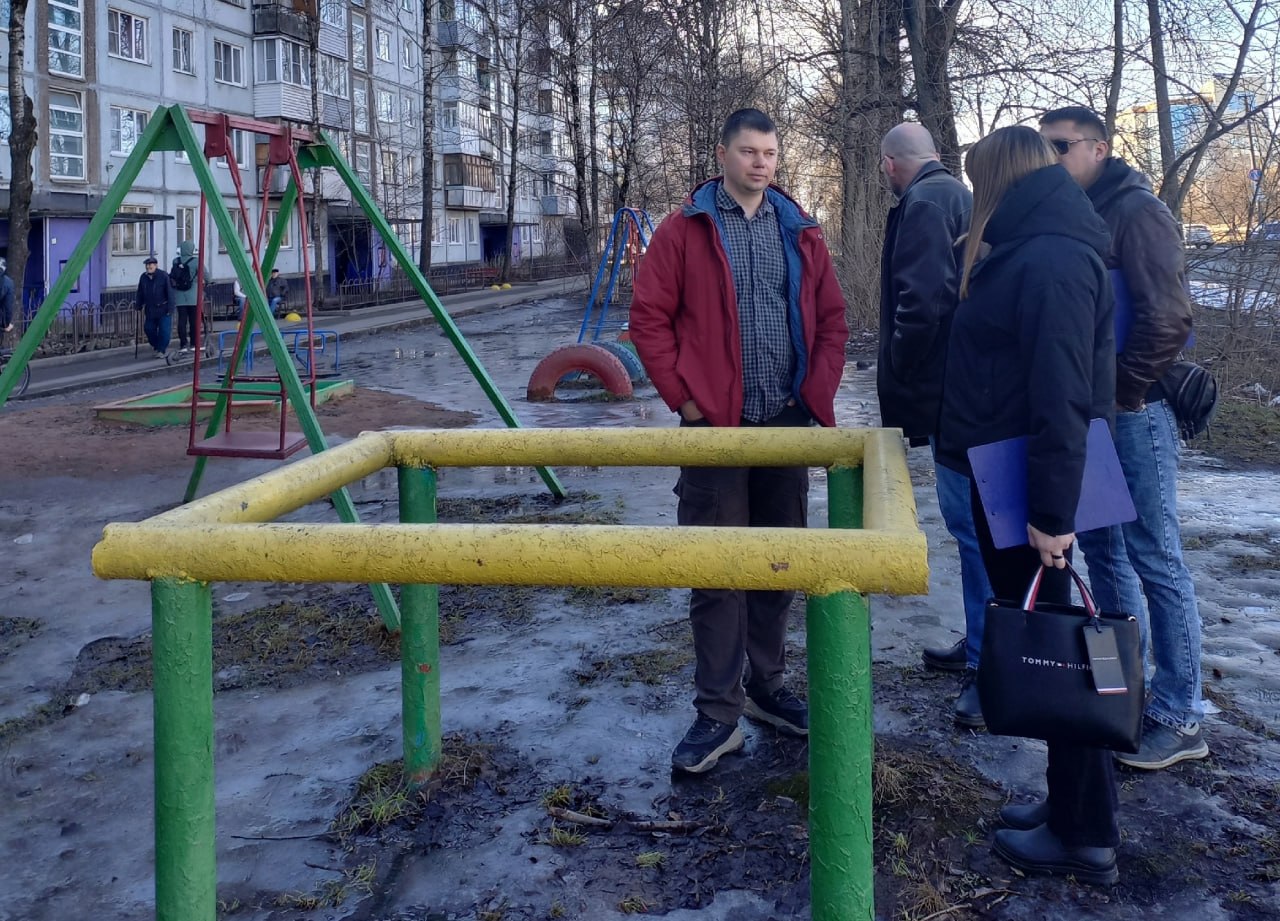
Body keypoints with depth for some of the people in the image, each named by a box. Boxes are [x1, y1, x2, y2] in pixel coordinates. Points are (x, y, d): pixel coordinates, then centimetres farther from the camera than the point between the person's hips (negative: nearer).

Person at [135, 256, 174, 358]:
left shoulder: (163, 276, -10)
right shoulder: (143, 277, 5)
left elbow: (169, 293, -11)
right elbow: (140, 293, 15)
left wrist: (170, 308, -14)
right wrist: (138, 304, 10)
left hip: (163, 309, -5)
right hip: (150, 310, 5)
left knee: (164, 330, -6)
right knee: (149, 329, 8)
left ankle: (162, 350, 8)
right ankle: (157, 346, 28)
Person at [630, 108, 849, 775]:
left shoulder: (799, 232, 10)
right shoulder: (686, 230, -1)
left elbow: (831, 319, 12)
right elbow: (649, 317, -4)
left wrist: (819, 393, 1)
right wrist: (684, 396, -9)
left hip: (788, 423, 4)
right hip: (716, 425, -4)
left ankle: (766, 688, 29)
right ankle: (718, 713, 8)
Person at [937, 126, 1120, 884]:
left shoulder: (1049, 260, -19)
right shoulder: (1035, 252, 14)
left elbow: (1062, 397, -25)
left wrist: (1053, 511, -26)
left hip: (1029, 487, -10)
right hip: (1010, 478, 10)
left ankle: (1086, 835, 14)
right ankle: (1073, 804, 29)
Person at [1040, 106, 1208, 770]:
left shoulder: (1136, 211, -11)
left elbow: (1168, 317, -18)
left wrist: (1121, 390, -15)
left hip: (1132, 411, -8)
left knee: (1155, 558, -4)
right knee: (1102, 547, 15)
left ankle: (1179, 718, 4)